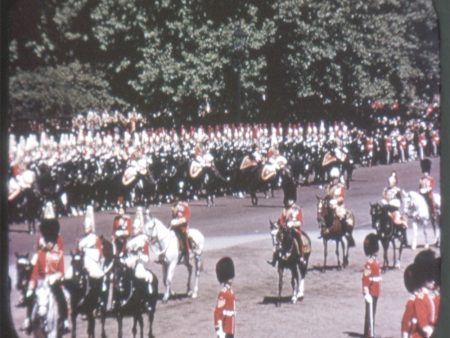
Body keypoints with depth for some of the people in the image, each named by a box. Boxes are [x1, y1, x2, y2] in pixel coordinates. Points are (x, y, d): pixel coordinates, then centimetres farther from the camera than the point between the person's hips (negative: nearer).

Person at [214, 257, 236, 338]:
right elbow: (218, 313, -21)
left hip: (230, 330, 10)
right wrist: (220, 331, -23)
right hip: (225, 330, -10)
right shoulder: (223, 293, -18)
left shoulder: (230, 291, 11)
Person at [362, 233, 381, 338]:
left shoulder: (375, 261, 12)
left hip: (375, 293, 9)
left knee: (372, 313, 14)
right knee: (370, 314, -5)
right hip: (371, 294, -9)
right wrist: (366, 294, -22)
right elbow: (365, 279, -20)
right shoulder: (369, 263, -17)